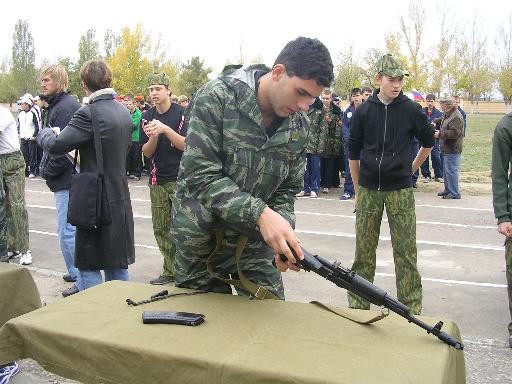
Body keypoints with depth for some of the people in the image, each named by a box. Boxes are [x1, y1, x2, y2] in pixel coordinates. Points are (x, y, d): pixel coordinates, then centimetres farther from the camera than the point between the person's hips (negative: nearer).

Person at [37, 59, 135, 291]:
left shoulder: (89, 113, -17)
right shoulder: (123, 111, 8)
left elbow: (56, 145, -20)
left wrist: (44, 133, 2)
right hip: (120, 198, 8)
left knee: (89, 267, 3)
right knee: (117, 265, 17)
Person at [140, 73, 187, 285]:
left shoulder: (182, 113, -4)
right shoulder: (147, 117, 9)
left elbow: (186, 145, -12)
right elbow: (146, 152, 6)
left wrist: (165, 129, -23)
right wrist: (153, 137, -14)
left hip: (180, 179, -5)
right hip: (158, 181, 5)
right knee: (161, 229, 6)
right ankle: (170, 272, 17)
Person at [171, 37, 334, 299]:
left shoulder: (298, 125, -4)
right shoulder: (217, 98, -19)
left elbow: (287, 190, 3)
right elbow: (199, 175, -25)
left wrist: (283, 227, -19)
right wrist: (261, 214, -35)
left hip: (255, 241, 4)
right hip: (202, 241, -3)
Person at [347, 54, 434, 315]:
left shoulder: (411, 110, -1)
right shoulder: (363, 111, 2)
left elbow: (428, 142, 15)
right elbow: (353, 152, 7)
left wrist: (412, 168, 14)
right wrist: (358, 188, 8)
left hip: (400, 190, -1)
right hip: (368, 191, 1)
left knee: (406, 253, 1)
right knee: (363, 251, 8)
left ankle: (411, 309, 12)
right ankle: (358, 305, 20)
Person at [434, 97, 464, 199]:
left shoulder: (456, 117, -19)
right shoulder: (447, 115, 13)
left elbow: (454, 133, -27)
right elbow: (441, 120, 33)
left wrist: (440, 133, -23)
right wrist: (434, 122, 11)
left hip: (452, 150, -11)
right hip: (447, 149, 11)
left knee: (451, 171, -7)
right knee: (446, 171, 19)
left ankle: (454, 193, 0)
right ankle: (448, 190, 30)